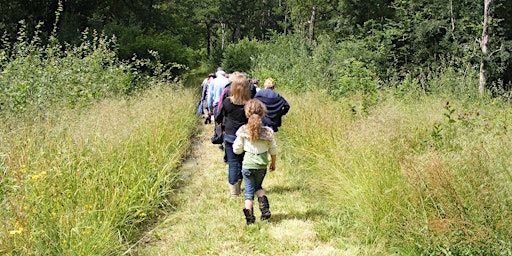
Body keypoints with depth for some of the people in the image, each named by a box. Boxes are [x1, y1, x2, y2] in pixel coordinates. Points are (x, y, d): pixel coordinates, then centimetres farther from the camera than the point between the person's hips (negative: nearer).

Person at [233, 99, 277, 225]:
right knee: (258, 187, 25)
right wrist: (273, 163, 20)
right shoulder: (268, 131, -7)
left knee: (249, 191, 9)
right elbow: (273, 150, 4)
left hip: (248, 165, -2)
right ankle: (265, 208, 5)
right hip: (262, 166, 2)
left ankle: (249, 218, 4)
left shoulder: (243, 131, -10)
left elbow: (237, 150, -3)